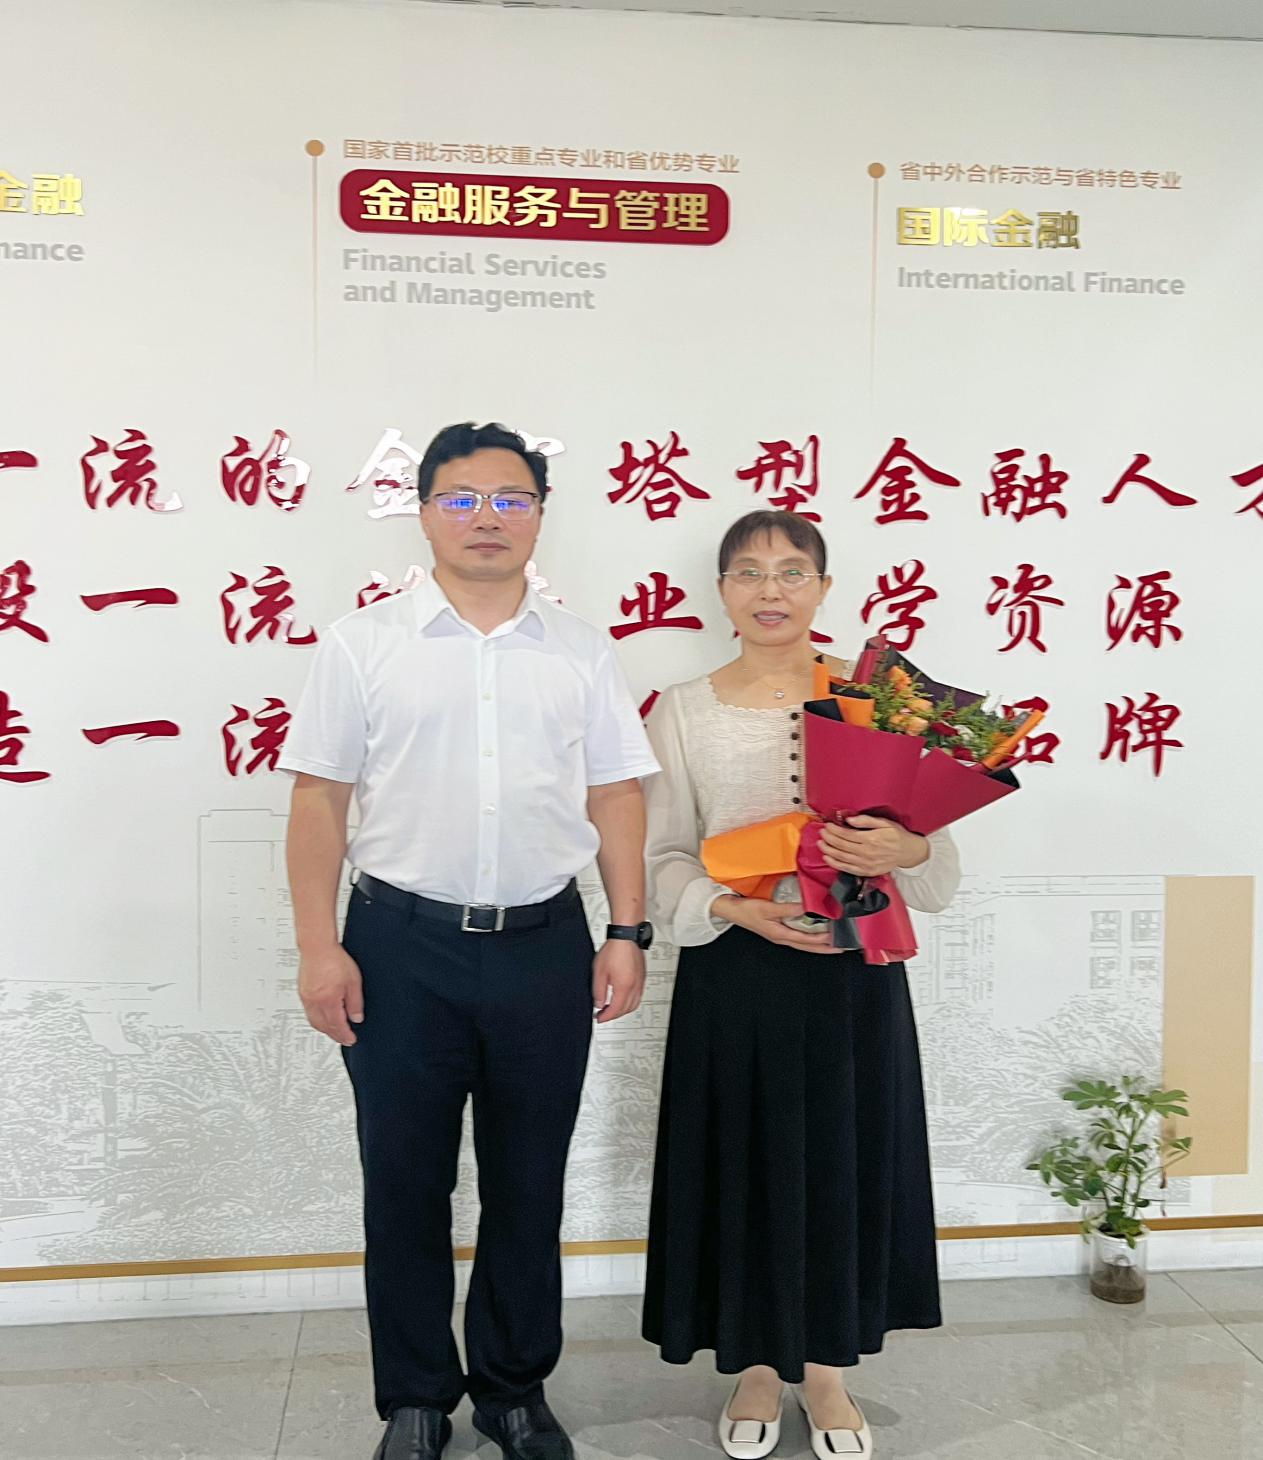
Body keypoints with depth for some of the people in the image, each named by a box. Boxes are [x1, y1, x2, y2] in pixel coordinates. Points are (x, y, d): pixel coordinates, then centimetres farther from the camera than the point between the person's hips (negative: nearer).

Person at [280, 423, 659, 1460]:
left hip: (544, 946, 2)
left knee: (530, 1184, 13)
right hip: (403, 946, -1)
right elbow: (320, 800, -1)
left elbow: (616, 798, 6)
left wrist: (628, 932, 0)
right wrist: (319, 948, -5)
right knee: (406, 1181, 11)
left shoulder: (582, 652, 6)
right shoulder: (365, 643, 0)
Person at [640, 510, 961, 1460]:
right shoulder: (686, 712, 1)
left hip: (853, 975, 1)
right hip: (734, 978, 0)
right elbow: (664, 858, 0)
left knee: (844, 1163, 11)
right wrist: (736, 907, -18)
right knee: (743, 1166, 10)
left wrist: (908, 851, -24)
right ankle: (757, 1367, 34)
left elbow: (941, 874, -1)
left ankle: (824, 1368, 35)